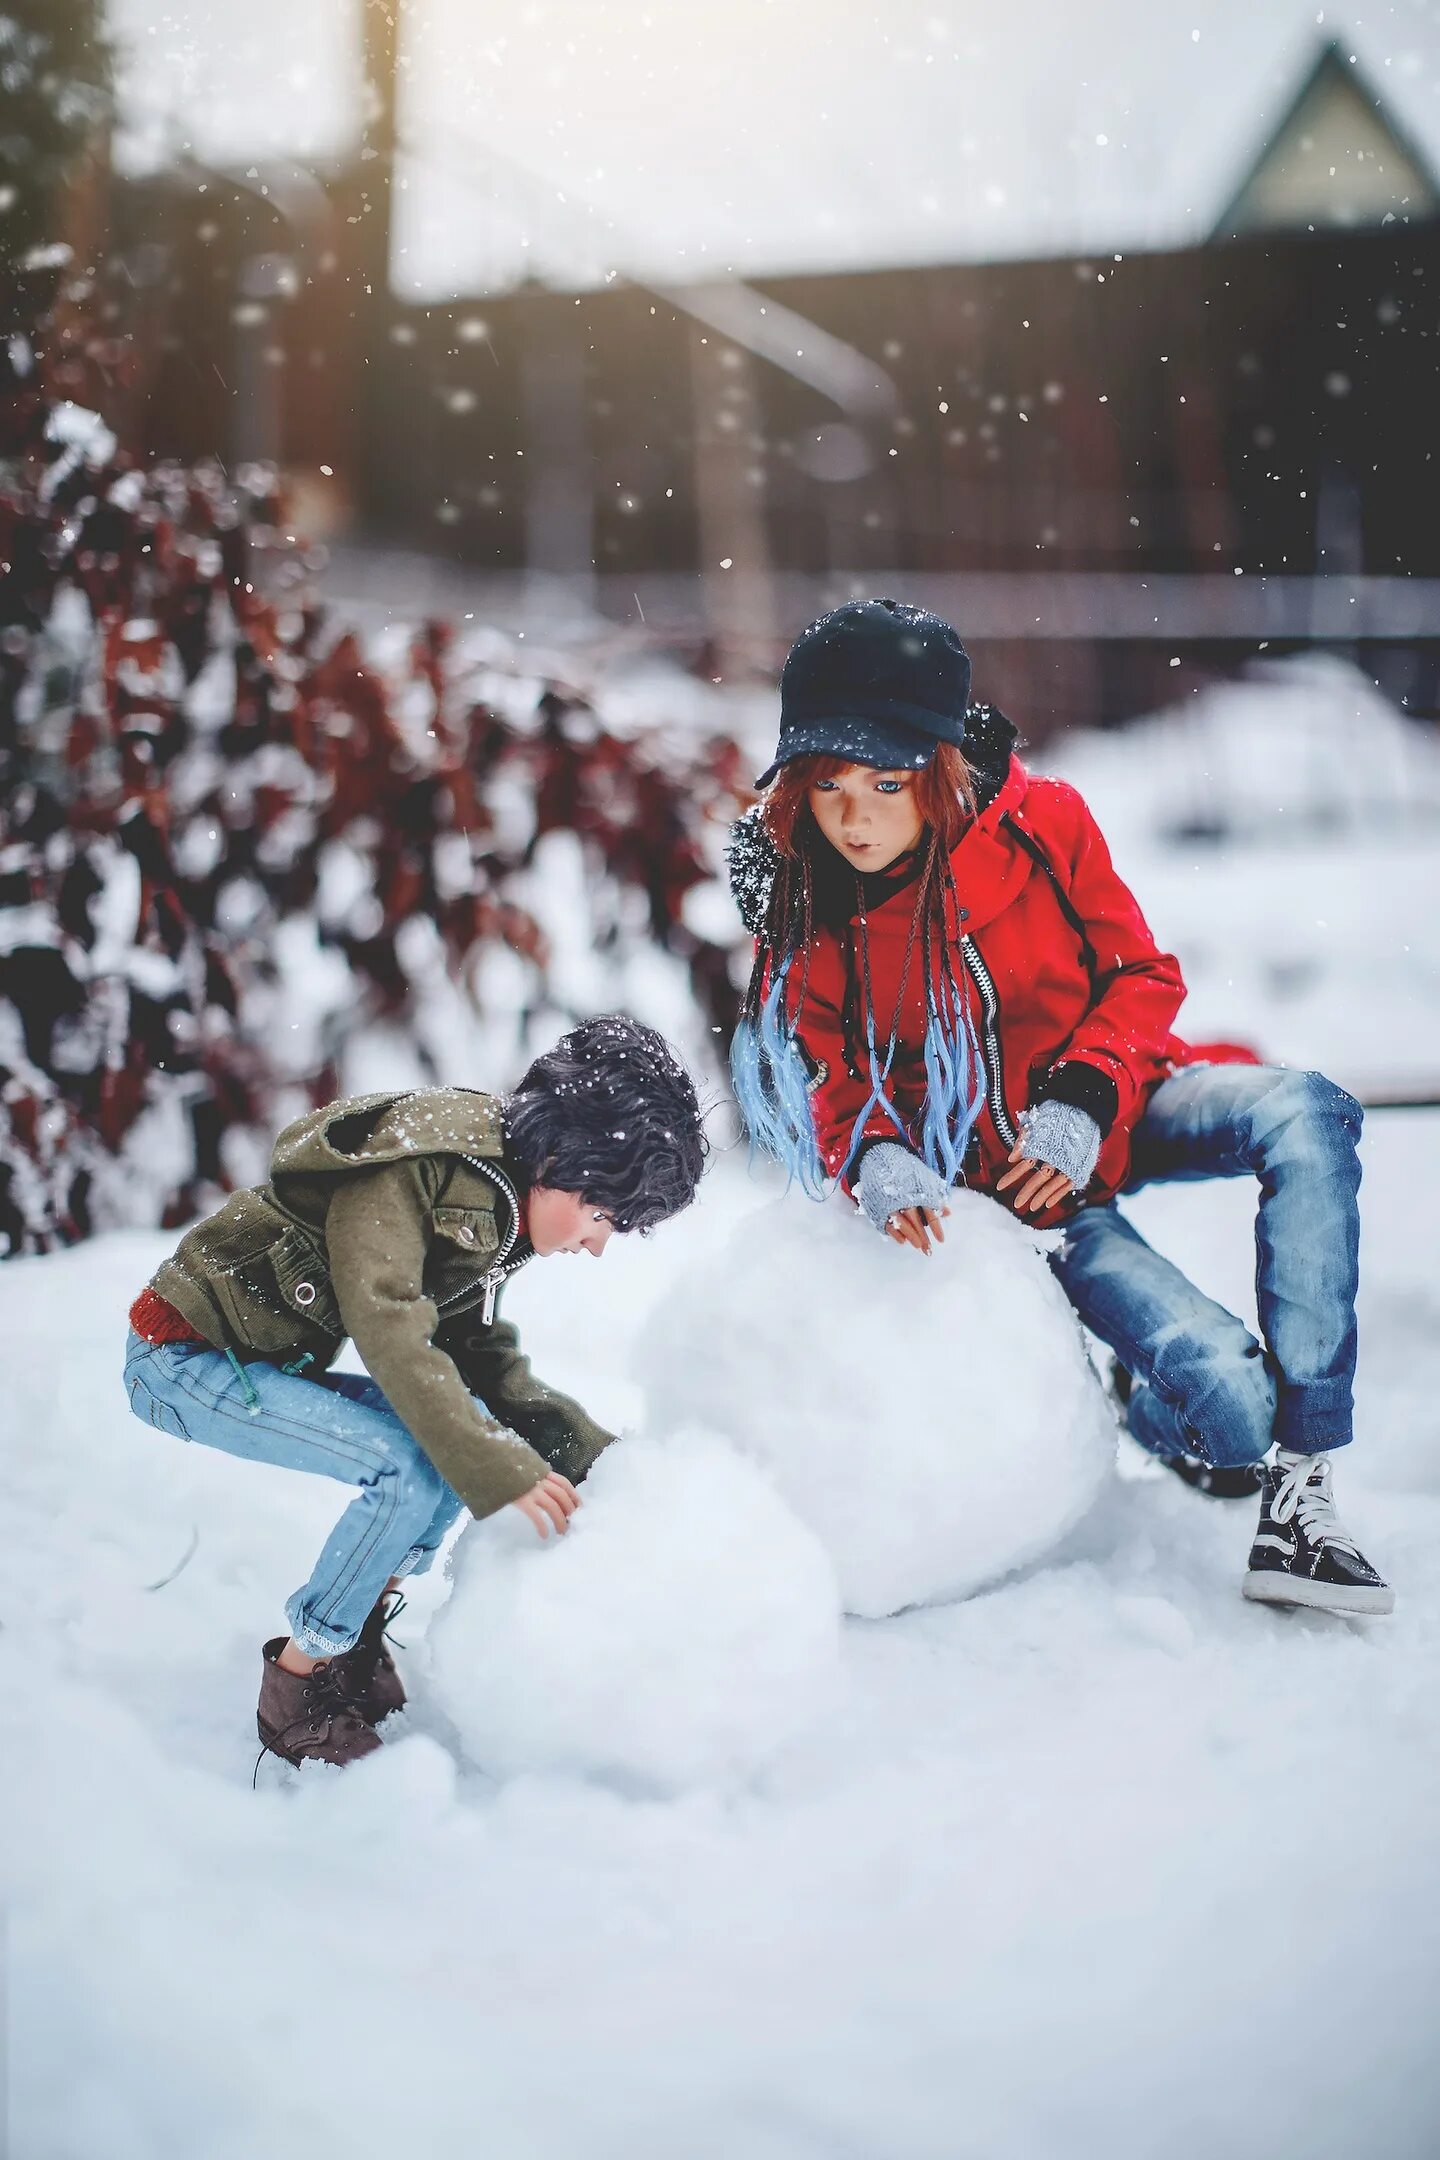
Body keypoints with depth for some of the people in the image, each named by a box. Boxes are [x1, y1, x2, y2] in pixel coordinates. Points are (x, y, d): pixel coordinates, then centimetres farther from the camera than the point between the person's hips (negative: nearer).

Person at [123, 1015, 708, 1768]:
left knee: (468, 1428, -1)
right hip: (181, 1356, -9)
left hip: (269, 1363, 9)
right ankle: (297, 1686, -7)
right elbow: (391, 1334, -33)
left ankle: (356, 1646, 7)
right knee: (412, 1466, -23)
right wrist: (502, 1474, -33)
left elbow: (487, 1366, 8)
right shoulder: (413, 1166, -25)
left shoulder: (489, 1212, 3)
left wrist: (596, 1454, -4)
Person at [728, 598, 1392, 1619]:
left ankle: (1300, 1477, -27)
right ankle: (1157, 1413, 18)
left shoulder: (1041, 822, -12)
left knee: (1309, 1114, -33)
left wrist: (1083, 1098, -22)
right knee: (1229, 1393, -24)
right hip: (1004, 1178, -2)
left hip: (1117, 1103, 2)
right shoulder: (800, 908, -10)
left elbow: (1141, 973, -5)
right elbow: (827, 1075, -1)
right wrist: (875, 1158, -24)